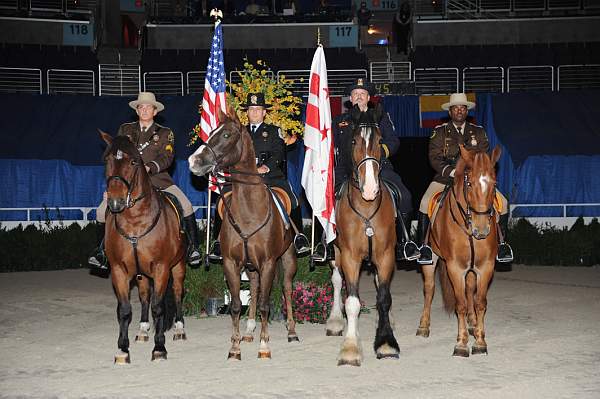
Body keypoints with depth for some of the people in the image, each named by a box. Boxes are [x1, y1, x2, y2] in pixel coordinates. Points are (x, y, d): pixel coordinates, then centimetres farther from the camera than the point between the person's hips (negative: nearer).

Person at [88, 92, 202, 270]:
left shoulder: (165, 133, 10)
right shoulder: (125, 130, 17)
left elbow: (167, 158, -4)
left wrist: (150, 167, -22)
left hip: (157, 180, -1)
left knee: (185, 205, -19)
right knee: (102, 211, -13)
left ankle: (192, 247, -6)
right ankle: (101, 250, 4)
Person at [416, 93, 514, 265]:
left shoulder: (478, 132, 12)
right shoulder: (439, 132, 6)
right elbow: (434, 158, -3)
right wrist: (451, 171, -19)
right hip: (446, 176, -2)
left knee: (502, 202, -13)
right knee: (425, 202, -26)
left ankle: (501, 243, 1)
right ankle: (424, 245, -15)